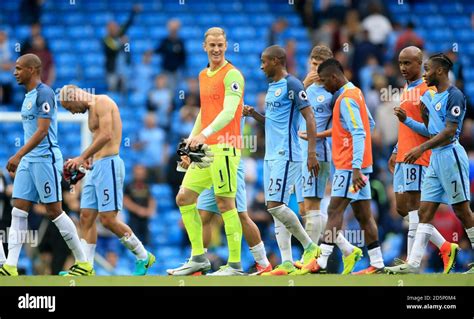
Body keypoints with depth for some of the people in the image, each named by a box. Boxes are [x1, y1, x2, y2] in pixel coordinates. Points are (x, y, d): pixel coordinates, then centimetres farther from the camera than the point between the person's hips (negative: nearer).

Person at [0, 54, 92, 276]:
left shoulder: (44, 94, -13)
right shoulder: (28, 96, 16)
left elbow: (42, 131, -21)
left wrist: (18, 155, -25)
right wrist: (20, 159, 22)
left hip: (45, 158, -9)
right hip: (28, 160, 9)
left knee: (54, 211, -4)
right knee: (18, 211, 1)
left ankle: (83, 264, 5)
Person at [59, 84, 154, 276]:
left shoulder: (102, 103, -9)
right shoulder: (91, 109, 22)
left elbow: (106, 135, -20)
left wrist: (82, 157, -21)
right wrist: (88, 159, 7)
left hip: (108, 164, -10)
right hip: (95, 167, 10)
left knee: (108, 218, -10)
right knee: (86, 217, 3)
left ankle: (144, 257, 3)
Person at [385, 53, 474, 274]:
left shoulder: (454, 96, -12)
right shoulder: (433, 98, 16)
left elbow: (449, 132, -20)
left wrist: (421, 149, -24)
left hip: (450, 155, -9)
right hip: (435, 157, 9)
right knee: (425, 212, 2)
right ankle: (413, 263, -1)